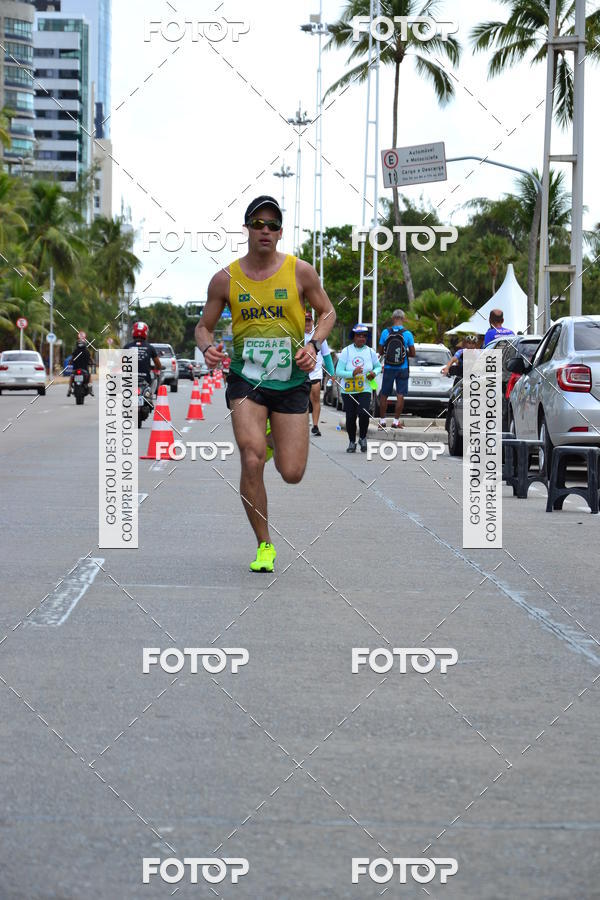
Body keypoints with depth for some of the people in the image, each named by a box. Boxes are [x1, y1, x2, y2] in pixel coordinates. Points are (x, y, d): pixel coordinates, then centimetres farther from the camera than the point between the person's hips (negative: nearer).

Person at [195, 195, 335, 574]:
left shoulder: (300, 271, -3)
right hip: (246, 379, 0)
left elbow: (327, 312, 11)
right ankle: (265, 546, -1)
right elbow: (205, 326, 10)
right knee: (252, 461, -18)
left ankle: (275, 438, 37)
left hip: (291, 382, 1)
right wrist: (208, 348, -12)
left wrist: (313, 345, -7)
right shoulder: (226, 279, -1)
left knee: (292, 474, -1)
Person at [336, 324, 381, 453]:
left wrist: (374, 373, -4)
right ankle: (352, 442, 23)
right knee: (350, 417, 2)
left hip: (365, 390, 0)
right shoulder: (346, 352, -5)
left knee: (363, 413, -19)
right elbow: (338, 371, -9)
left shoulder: (370, 352, 4)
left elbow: (378, 366, 19)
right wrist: (353, 373, -25)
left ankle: (363, 438, 6)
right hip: (348, 391, 0)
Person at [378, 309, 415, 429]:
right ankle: (396, 421, 1)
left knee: (384, 395, 10)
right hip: (402, 368, -1)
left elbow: (380, 352, 0)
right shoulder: (407, 334, -8)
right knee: (400, 395, 3)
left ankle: (382, 420, 12)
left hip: (388, 368, 1)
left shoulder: (385, 332, -6)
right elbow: (412, 353, -4)